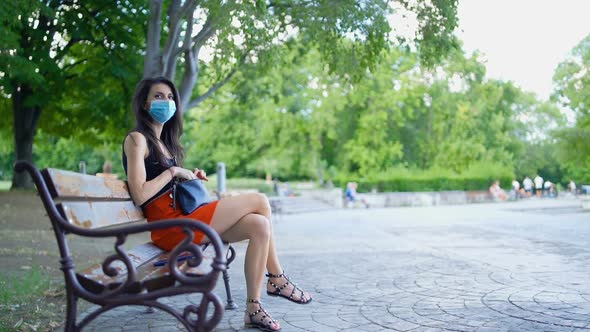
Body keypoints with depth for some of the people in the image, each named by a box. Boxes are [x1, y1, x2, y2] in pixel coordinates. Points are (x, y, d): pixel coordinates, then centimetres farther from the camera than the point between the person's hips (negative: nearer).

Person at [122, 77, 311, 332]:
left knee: (260, 225, -12)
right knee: (259, 201, -13)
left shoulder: (162, 140, 21)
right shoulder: (137, 139, -6)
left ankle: (253, 309, -8)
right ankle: (276, 279, 6)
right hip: (170, 224, -9)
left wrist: (189, 177, 6)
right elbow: (139, 195, -16)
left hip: (181, 216, 9)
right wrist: (173, 171, -10)